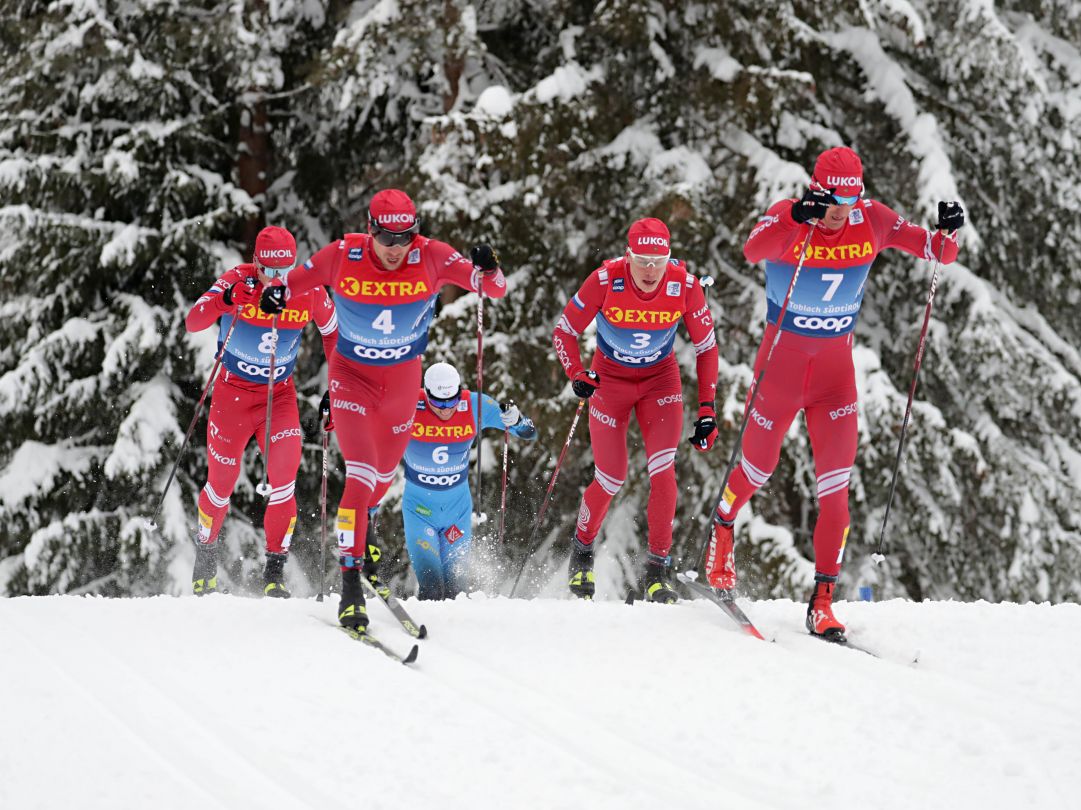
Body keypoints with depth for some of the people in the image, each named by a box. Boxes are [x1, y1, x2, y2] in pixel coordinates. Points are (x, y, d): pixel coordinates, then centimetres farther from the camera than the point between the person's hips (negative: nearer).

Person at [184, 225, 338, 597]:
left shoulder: (309, 291, -13)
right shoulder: (238, 282, -19)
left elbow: (331, 332, 5)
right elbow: (193, 322, -29)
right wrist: (223, 301, -48)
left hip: (280, 395, 1)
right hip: (233, 392, -1)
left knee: (284, 481, -16)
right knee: (221, 483, 9)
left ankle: (275, 569, -4)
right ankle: (205, 558, 34)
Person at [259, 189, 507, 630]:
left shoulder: (432, 257, -21)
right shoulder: (343, 255, -22)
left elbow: (496, 289, -20)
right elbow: (298, 280, -6)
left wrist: (488, 271, -43)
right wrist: (278, 293, -28)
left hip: (404, 378, 3)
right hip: (352, 374, -3)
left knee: (386, 471, 23)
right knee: (362, 472, -18)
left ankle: (359, 524, 56)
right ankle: (351, 582, -15)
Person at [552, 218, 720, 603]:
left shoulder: (684, 285, -21)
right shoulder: (605, 281, -25)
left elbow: (706, 346, -7)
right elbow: (564, 331, -12)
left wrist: (707, 408, -9)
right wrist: (577, 375, -28)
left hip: (661, 380, 1)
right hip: (610, 379, -1)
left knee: (663, 469, -18)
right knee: (611, 479, -3)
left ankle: (656, 571, -9)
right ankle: (581, 551, 26)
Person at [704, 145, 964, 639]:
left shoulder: (873, 221, -10)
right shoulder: (787, 217, -19)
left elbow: (935, 251, -6)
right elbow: (753, 250, -40)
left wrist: (947, 233, -29)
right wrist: (798, 218, -57)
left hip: (835, 367, 2)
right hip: (781, 361, -2)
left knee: (835, 486, -4)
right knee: (759, 468, 13)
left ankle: (823, 600, 1)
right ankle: (722, 527, 46)